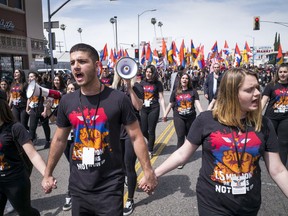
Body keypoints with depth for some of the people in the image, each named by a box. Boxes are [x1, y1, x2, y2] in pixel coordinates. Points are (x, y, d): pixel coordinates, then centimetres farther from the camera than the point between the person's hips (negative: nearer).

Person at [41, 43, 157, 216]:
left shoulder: (118, 99, -12)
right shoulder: (67, 101, -1)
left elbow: (136, 137, -7)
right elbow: (59, 140, 10)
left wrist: (148, 171, -9)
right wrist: (48, 174, 15)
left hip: (110, 186, -4)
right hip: (78, 186, 4)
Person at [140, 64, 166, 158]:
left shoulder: (158, 84, -3)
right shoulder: (142, 82, 5)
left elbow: (161, 98, -3)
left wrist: (164, 112, -7)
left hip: (154, 109, -3)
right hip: (144, 109, 3)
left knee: (151, 130, 2)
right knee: (143, 130, 7)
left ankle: (150, 151, 19)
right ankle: (151, 141, 39)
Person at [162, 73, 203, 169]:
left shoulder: (193, 91, 0)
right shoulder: (175, 92, 3)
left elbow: (197, 103, -9)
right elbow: (170, 104, 9)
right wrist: (165, 115, 8)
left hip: (190, 117, 1)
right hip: (178, 117, -1)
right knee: (180, 137, -9)